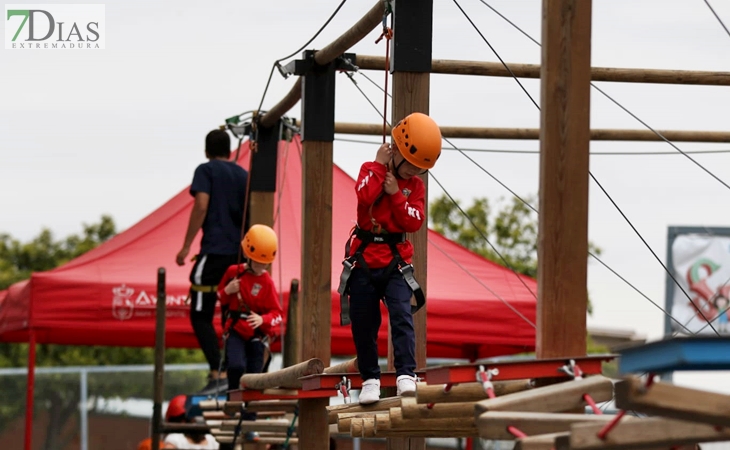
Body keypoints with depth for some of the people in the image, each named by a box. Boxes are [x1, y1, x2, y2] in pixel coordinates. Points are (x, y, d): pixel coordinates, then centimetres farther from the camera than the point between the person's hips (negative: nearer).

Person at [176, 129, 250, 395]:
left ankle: (218, 374, -17)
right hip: (239, 251, 6)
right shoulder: (243, 174, 17)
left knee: (200, 316, -5)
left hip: (214, 250, -6)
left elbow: (201, 205, -12)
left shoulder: (206, 170, 1)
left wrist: (186, 246, -11)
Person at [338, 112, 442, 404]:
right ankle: (370, 378, 16)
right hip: (364, 261, 0)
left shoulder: (415, 186, 5)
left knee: (402, 315, -18)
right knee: (363, 324, 3)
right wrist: (379, 166, -16)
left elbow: (415, 222, -8)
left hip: (396, 262, 0)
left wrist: (395, 193, -15)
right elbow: (365, 197, -22)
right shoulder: (370, 170, -1)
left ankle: (405, 375, -23)